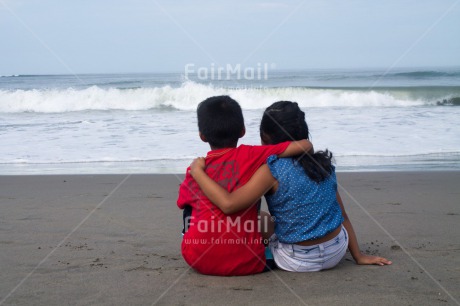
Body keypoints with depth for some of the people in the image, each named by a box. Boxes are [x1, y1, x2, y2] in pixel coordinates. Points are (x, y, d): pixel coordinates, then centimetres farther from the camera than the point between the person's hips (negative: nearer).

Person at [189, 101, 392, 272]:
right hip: (337, 252, 4)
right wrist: (359, 256, 15)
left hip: (299, 262, -4)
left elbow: (229, 204, -22)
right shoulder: (323, 163, 1)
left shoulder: (272, 169, -15)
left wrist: (197, 171, -10)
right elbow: (342, 215, 7)